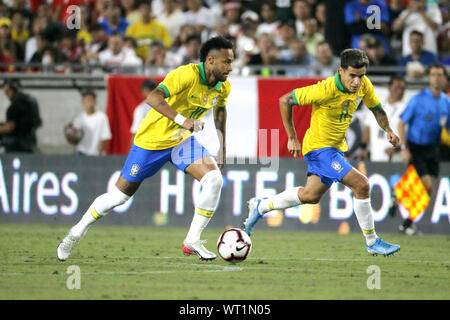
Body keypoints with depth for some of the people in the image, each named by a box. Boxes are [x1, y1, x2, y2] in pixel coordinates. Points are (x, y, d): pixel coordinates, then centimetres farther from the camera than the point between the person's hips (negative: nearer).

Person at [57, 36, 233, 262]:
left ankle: (193, 241, -8)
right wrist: (182, 120, -53)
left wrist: (222, 148, 18)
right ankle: (77, 232, 26)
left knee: (214, 179, -18)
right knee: (120, 195, 4)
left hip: (182, 141, 6)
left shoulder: (223, 88, -6)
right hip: (152, 140, -6)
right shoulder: (187, 74, -29)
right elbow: (153, 98, -42)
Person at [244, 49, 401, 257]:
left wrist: (388, 130, -5)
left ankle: (261, 207, 40)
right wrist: (292, 138, -15)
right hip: (319, 147, -8)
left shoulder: (363, 85, -8)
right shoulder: (326, 89, -28)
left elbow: (376, 108, 12)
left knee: (311, 196, 21)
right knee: (361, 185, -18)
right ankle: (372, 242, -5)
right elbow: (285, 101, -20)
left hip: (336, 146, 8)